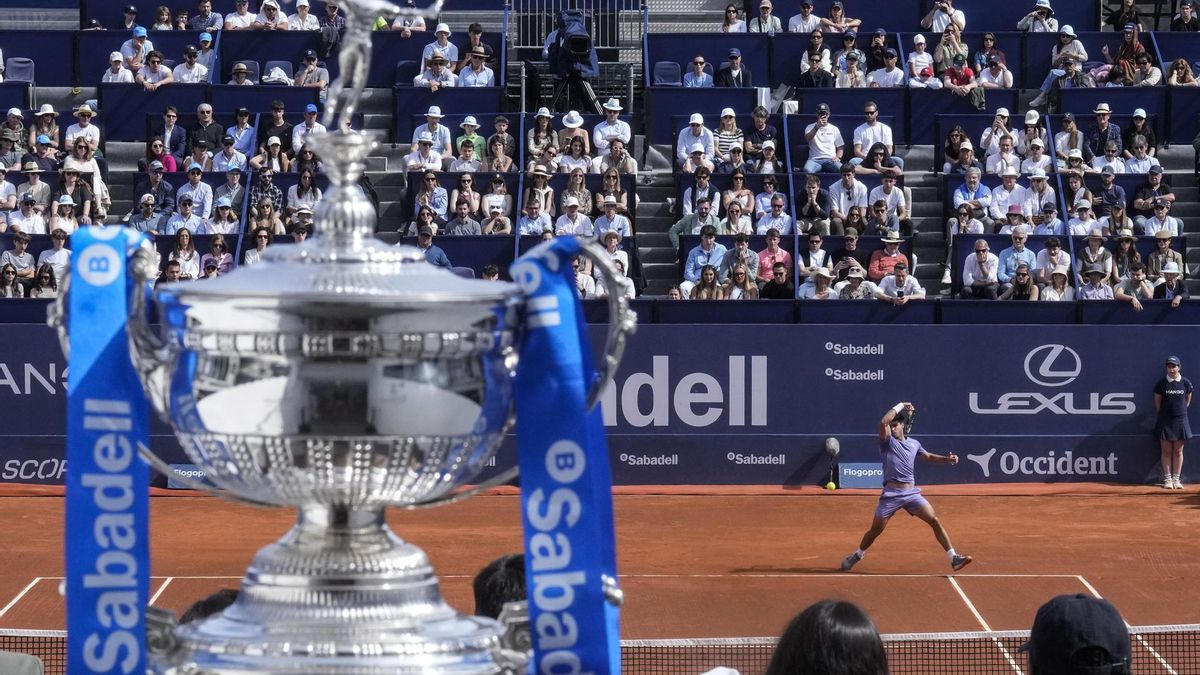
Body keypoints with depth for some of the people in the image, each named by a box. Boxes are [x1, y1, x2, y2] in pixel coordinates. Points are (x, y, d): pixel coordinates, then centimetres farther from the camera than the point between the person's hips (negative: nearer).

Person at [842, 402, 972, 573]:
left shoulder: (914, 443, 11)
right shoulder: (887, 441, -2)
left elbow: (928, 456, 29)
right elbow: (883, 422, -22)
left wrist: (947, 459, 13)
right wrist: (900, 406, -14)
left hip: (911, 493, 3)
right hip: (891, 493, -3)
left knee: (935, 521, -8)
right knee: (876, 529, 5)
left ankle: (954, 559, -8)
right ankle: (857, 556, 29)